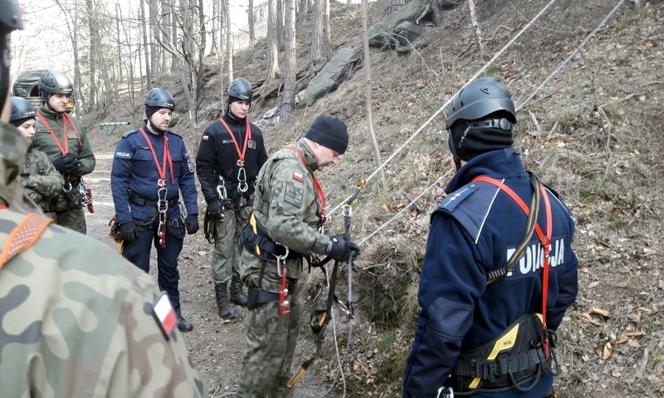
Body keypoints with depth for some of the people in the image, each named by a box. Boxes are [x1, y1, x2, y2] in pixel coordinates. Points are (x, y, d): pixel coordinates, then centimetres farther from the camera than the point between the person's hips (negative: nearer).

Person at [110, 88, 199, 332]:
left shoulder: (177, 142, 6)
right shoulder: (130, 141, -8)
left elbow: (187, 179, 8)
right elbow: (118, 181, -10)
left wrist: (192, 213, 1)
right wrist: (124, 219, -16)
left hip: (170, 215, 4)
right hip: (140, 215, -4)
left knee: (169, 267, 15)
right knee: (137, 269, 5)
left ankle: (173, 313, 28)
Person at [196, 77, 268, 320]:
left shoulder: (254, 133, 9)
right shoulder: (214, 131, -4)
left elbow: (263, 166, 15)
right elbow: (203, 167, -6)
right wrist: (212, 199, -14)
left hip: (248, 200, 5)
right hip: (224, 200, -5)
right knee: (224, 249, -3)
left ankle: (237, 288, 24)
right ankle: (222, 297, 6)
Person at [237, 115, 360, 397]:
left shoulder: (296, 166, 13)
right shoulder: (291, 168, -21)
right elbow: (282, 226, -31)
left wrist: (325, 244, 7)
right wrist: (328, 245, -25)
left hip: (281, 266, 11)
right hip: (269, 269, -11)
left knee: (286, 334, 22)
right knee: (268, 346, 0)